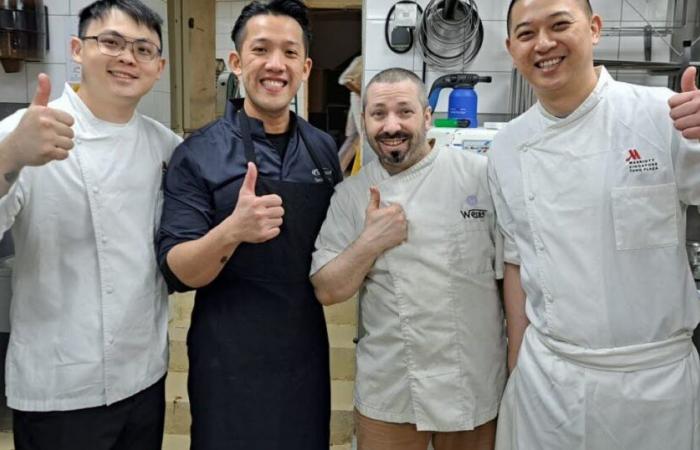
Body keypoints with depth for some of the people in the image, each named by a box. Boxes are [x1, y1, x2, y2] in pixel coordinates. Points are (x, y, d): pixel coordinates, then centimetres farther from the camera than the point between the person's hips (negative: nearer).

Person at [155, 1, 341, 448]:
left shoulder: (324, 149, 2)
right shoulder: (198, 154, -10)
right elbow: (177, 271, -12)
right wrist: (231, 231, -30)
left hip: (307, 349, 4)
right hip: (229, 359, -3)